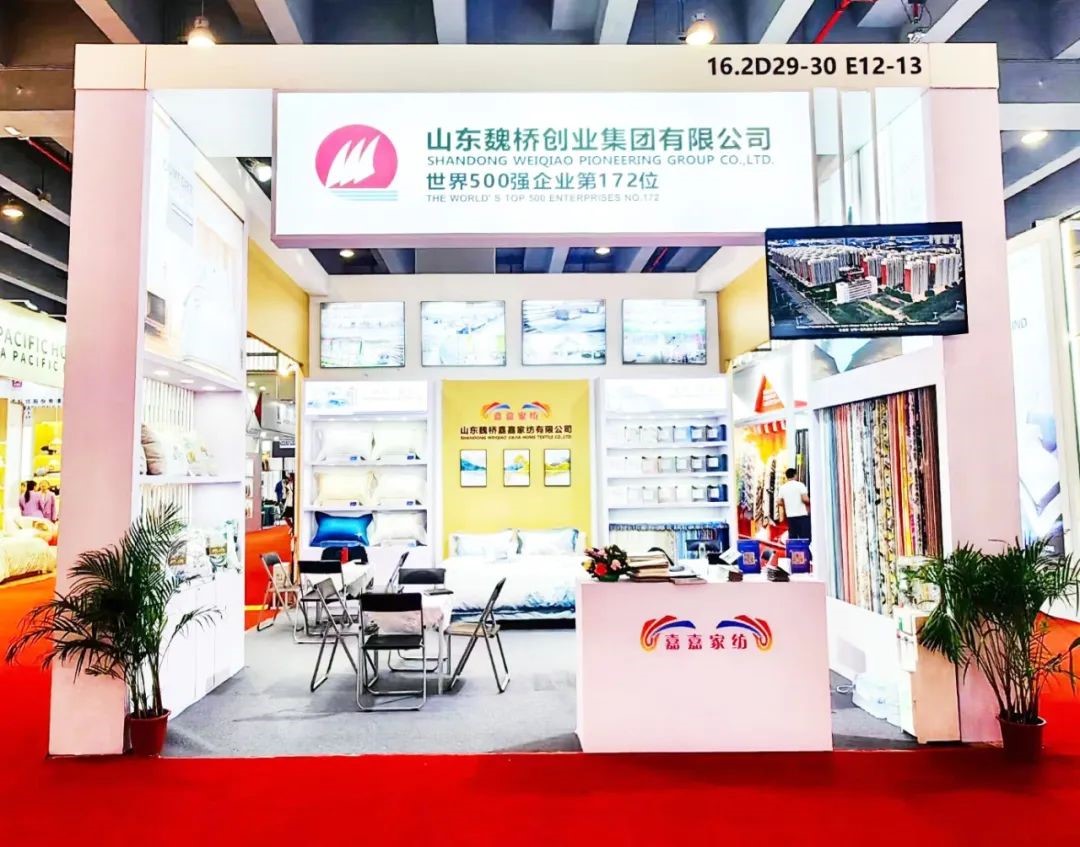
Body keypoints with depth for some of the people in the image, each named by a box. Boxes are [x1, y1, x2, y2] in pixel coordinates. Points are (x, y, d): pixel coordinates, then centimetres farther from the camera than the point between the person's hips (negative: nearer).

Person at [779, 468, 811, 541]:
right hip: (802, 515, -4)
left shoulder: (782, 487, 7)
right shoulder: (800, 485, -6)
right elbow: (805, 499, -16)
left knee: (792, 537, 7)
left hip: (790, 516, 4)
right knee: (805, 537, -3)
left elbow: (780, 502, 8)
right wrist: (809, 502, 5)